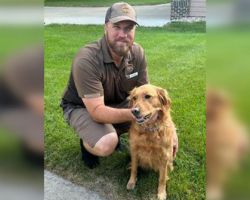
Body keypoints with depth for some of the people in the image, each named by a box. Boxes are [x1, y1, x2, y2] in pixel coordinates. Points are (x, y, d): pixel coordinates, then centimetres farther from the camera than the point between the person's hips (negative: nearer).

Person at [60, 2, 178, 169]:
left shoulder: (138, 53, -15)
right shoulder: (86, 60, -32)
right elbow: (97, 111, -34)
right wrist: (133, 114, -48)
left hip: (118, 103, 6)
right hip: (81, 107, -5)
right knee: (106, 145, -32)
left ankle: (112, 132, 12)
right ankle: (87, 141, 6)